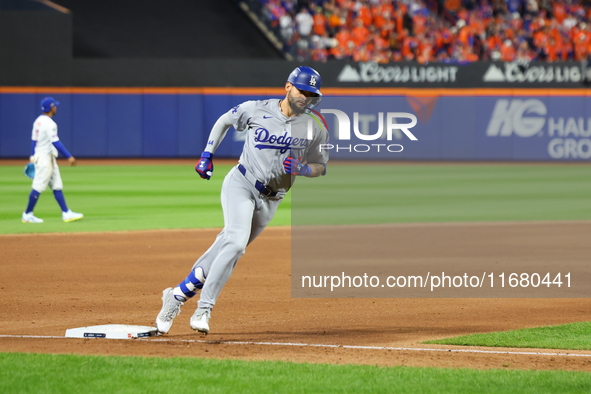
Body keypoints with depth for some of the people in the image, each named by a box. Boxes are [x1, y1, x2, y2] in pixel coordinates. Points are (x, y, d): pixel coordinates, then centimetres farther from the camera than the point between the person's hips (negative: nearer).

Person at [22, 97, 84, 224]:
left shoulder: (38, 121, 10)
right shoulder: (49, 123, -18)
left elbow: (33, 140, 15)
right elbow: (55, 142, -25)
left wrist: (33, 157, 21)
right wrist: (69, 156, -25)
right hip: (45, 157, -10)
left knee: (57, 186, 8)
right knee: (38, 187, -4)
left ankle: (66, 213, 7)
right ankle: (27, 215, 3)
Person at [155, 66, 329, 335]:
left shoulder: (316, 126, -4)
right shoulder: (256, 110, -8)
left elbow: (321, 167, 5)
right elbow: (224, 121, 11)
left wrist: (300, 168, -17)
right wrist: (207, 155, 3)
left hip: (270, 199, 3)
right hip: (240, 184, -3)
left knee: (230, 247, 5)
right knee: (236, 241, -25)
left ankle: (178, 295, 18)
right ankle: (203, 308, -22)